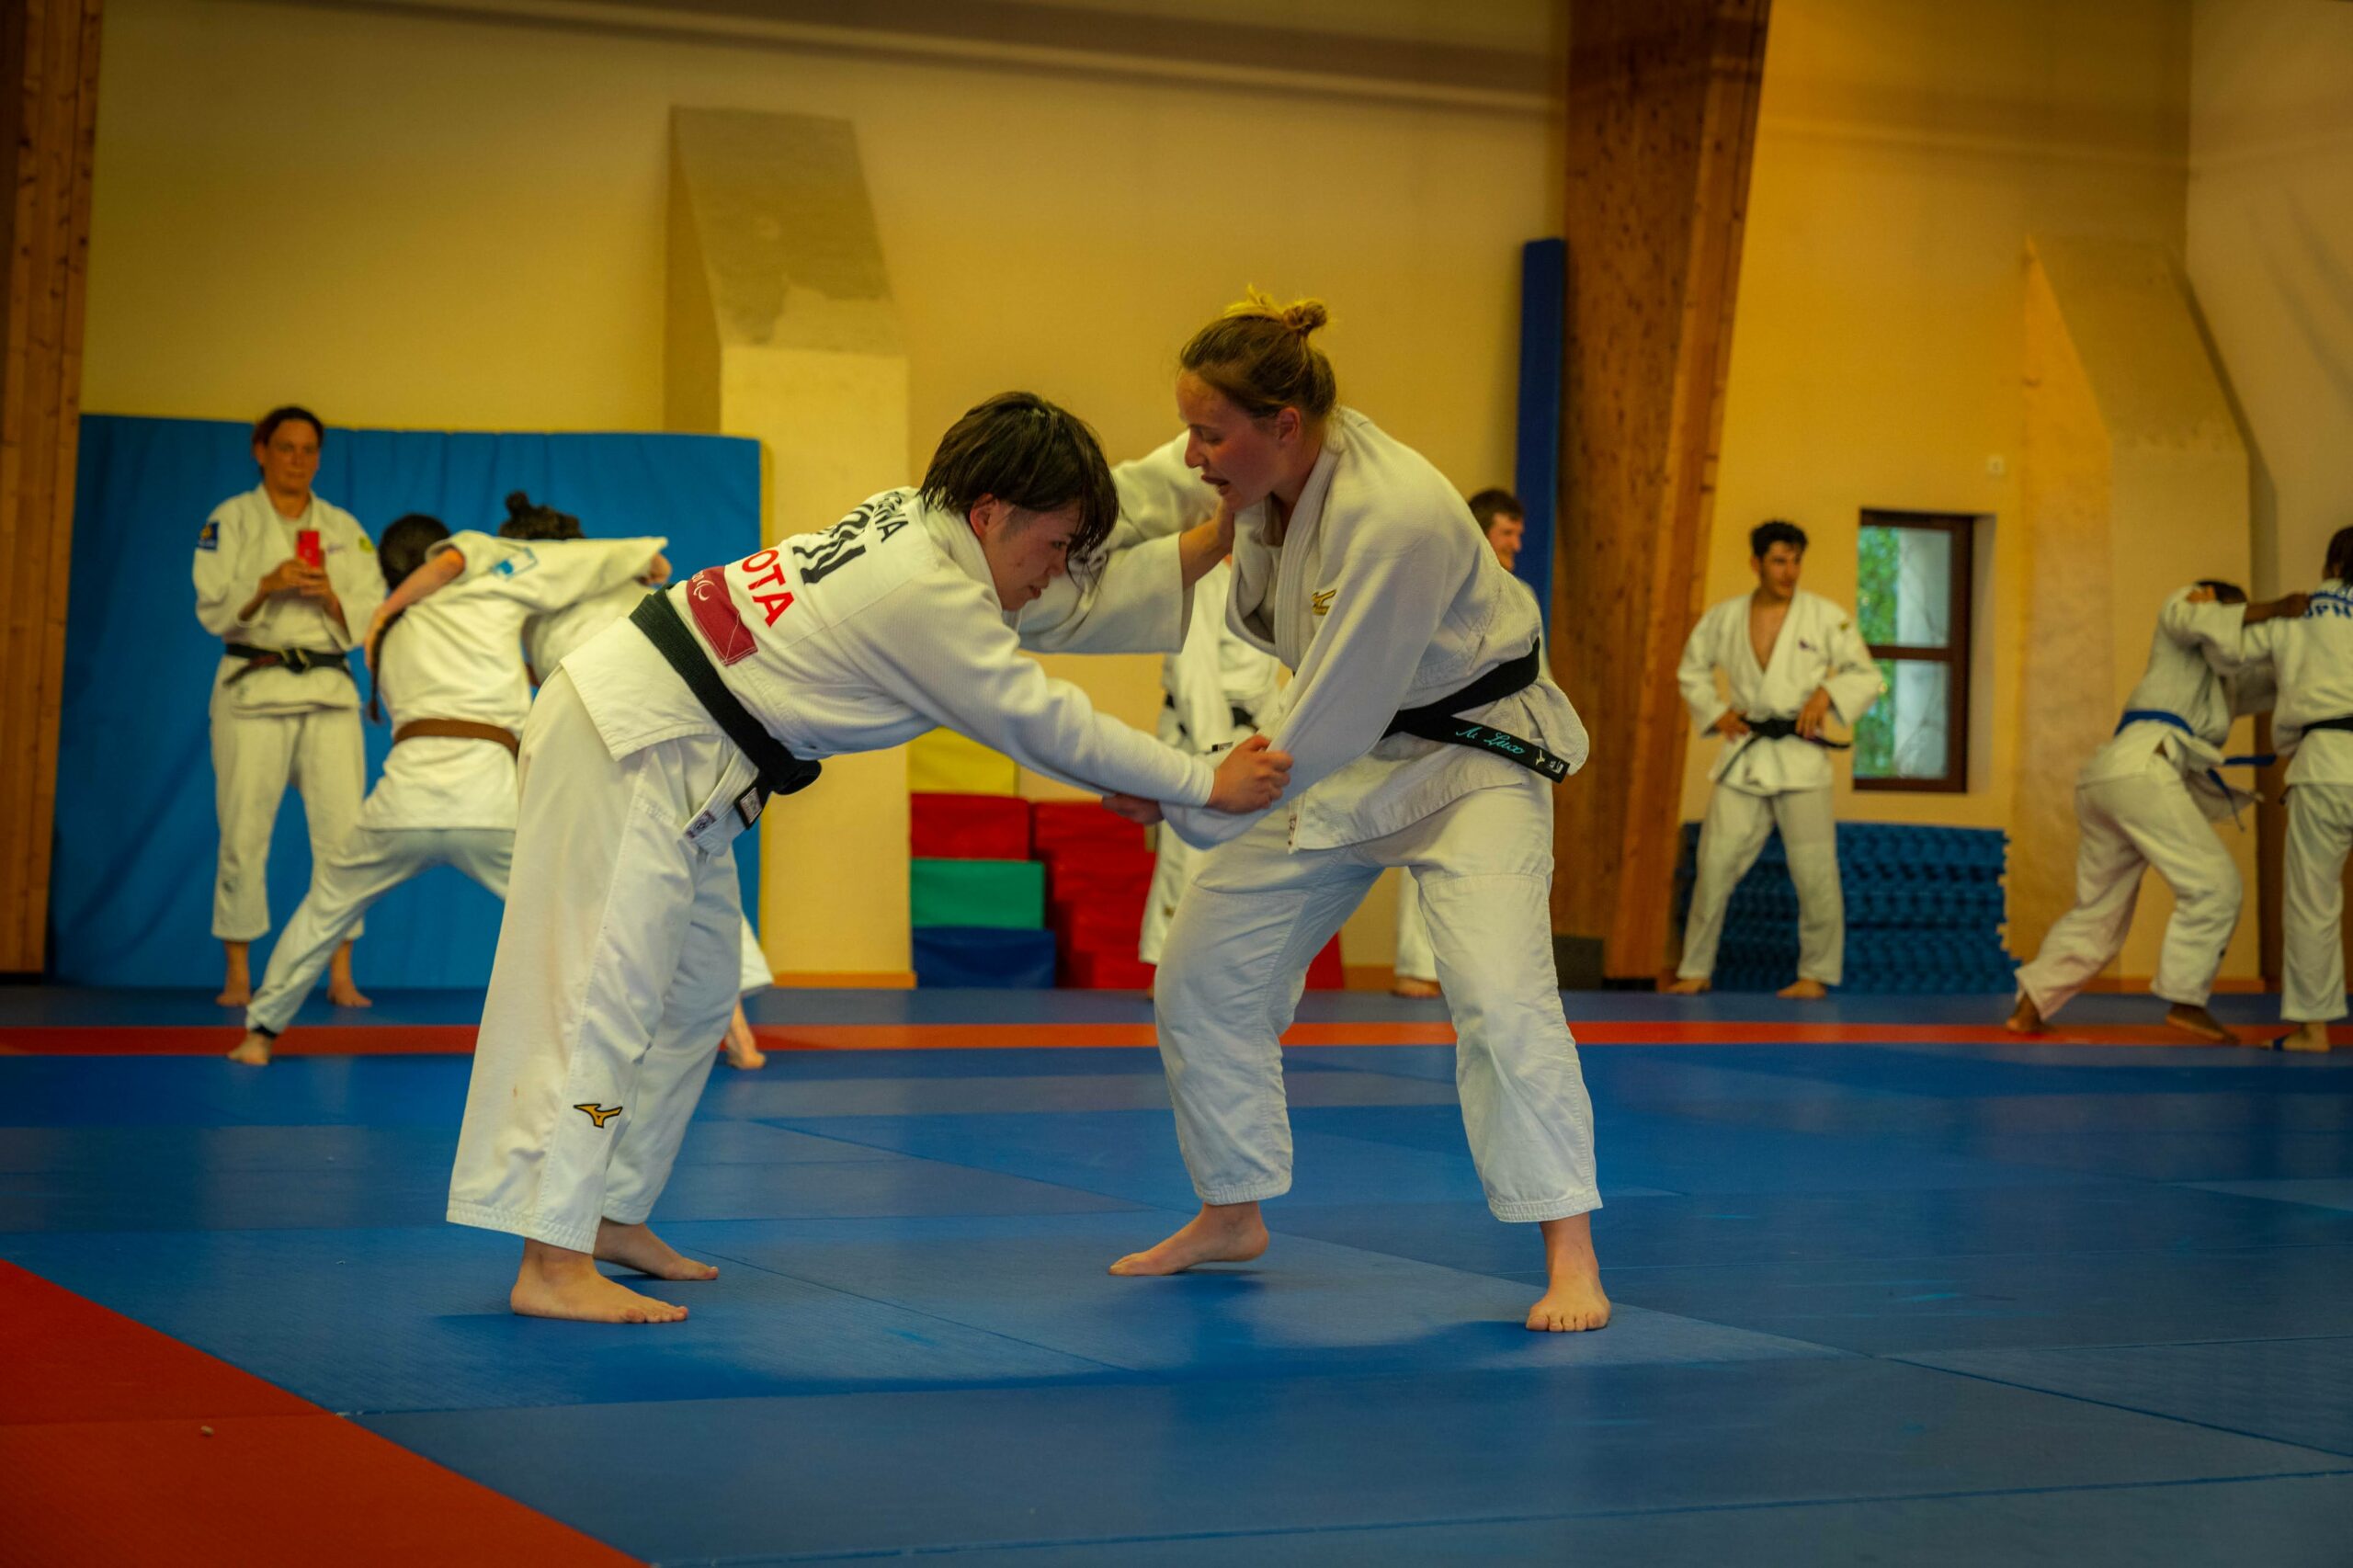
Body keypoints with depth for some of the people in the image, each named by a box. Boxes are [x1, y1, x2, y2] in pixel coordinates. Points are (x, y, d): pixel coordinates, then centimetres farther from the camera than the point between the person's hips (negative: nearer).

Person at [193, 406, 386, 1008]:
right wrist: (268, 585, -20)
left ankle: (341, 976, 0)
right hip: (253, 688, -2)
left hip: (329, 692, 2)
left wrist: (331, 597, -13)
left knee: (342, 832, -5)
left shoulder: (344, 528, 12)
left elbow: (372, 615, 6)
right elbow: (214, 609, -4)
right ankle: (238, 976, 6)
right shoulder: (231, 520, 5)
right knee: (243, 834, -3)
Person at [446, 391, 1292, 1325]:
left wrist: (1225, 536, 6)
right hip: (631, 750, -11)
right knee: (609, 993, -14)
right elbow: (1048, 727, -16)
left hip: (665, 752, 11)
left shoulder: (918, 526, 8)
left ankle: (613, 1215, 23)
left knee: (696, 996, 16)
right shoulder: (924, 595, -21)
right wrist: (1209, 787, -9)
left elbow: (1083, 607, 13)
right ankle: (552, 1265, -16)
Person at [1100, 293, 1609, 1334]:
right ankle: (1230, 1217, 25)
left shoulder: (1398, 519, -35)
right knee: (1203, 977, 8)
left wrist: (1181, 800, -25)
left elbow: (1328, 726, -32)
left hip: (1468, 755, -8)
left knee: (1497, 990, -25)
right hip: (1336, 752, 8)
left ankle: (1571, 1258, -17)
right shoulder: (1263, 469, -13)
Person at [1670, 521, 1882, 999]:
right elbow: (1692, 670, 20)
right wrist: (1714, 713, 5)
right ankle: (1695, 969, 11)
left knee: (1814, 870, -4)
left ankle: (1816, 974, 9)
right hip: (1743, 760, 2)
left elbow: (1868, 678, 0)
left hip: (1800, 757, -2)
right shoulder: (1724, 618, 5)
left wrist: (1827, 692, -17)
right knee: (1716, 864, 0)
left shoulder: (1826, 618, -2)